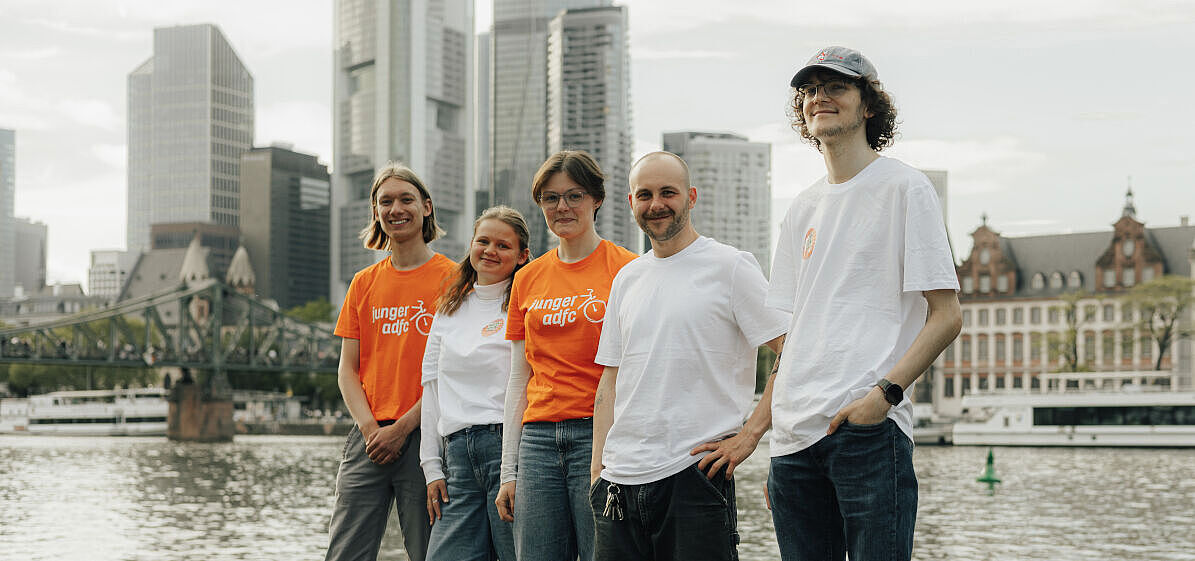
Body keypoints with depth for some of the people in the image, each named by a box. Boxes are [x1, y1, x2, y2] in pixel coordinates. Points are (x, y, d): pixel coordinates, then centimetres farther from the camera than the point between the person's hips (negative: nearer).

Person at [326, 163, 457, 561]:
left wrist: (402, 429, -11)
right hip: (368, 439, 4)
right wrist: (370, 428, -5)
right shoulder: (364, 283, 14)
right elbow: (348, 370, 12)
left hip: (424, 436, -4)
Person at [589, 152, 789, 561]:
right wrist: (598, 468, 10)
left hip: (696, 475, -5)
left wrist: (748, 435, -12)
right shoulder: (626, 279, 16)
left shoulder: (729, 266, -2)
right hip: (621, 477, 5)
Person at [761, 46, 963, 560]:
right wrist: (763, 431, 12)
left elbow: (946, 316, -5)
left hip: (869, 427, -6)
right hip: (795, 433, 6)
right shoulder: (802, 209, 20)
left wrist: (886, 389, -17)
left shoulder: (904, 188, 1)